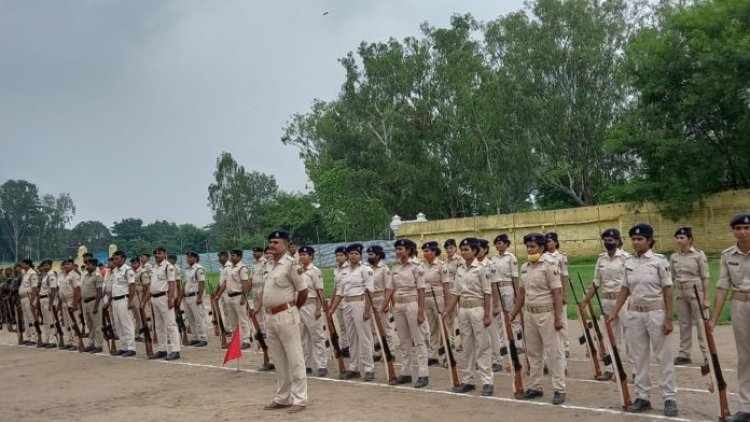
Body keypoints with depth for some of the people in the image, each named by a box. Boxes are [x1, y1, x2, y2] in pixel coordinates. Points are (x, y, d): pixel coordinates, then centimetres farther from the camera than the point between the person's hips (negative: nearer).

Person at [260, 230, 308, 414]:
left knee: (294, 358, -2)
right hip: (270, 316, 9)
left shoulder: (291, 263, -13)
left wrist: (293, 308, 3)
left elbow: (303, 291, -9)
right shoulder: (268, 264, 11)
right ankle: (283, 398, 25)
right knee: (278, 359, 15)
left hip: (285, 315, -9)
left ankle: (299, 399, 2)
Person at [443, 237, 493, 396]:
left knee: (482, 346, -3)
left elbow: (487, 293, -8)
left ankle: (487, 381, 1)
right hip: (463, 309, 6)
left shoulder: (481, 269, -7)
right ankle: (468, 380, 17)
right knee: (467, 347, 10)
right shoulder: (460, 270, 10)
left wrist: (487, 314, -12)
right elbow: (455, 293, 12)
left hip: (477, 308, -6)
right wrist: (447, 311, 6)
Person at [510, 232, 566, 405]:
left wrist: (558, 317, -20)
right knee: (533, 352, 13)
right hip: (530, 314, 7)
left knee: (553, 352, -2)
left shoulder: (550, 264, -13)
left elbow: (557, 292, -16)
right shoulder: (525, 267, 9)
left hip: (546, 314, -7)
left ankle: (559, 389, 5)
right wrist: (514, 314, 16)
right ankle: (535, 387, 23)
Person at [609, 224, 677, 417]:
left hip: (655, 313, -5)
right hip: (635, 313, 5)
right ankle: (642, 397, 18)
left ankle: (670, 398, 10)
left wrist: (668, 318, -11)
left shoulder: (659, 260, -8)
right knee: (639, 357, 10)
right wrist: (614, 313, 5)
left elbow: (667, 291, -7)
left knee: (664, 357, 2)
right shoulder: (628, 262, 5)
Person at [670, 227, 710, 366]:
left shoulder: (699, 255, -7)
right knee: (684, 325, 11)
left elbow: (706, 278, -7)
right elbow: (671, 278, 11)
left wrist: (706, 298, -10)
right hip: (681, 293, 5)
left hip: (696, 292, -5)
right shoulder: (674, 257, 6)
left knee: (701, 324, -4)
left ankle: (707, 355, 2)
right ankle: (684, 354, 18)